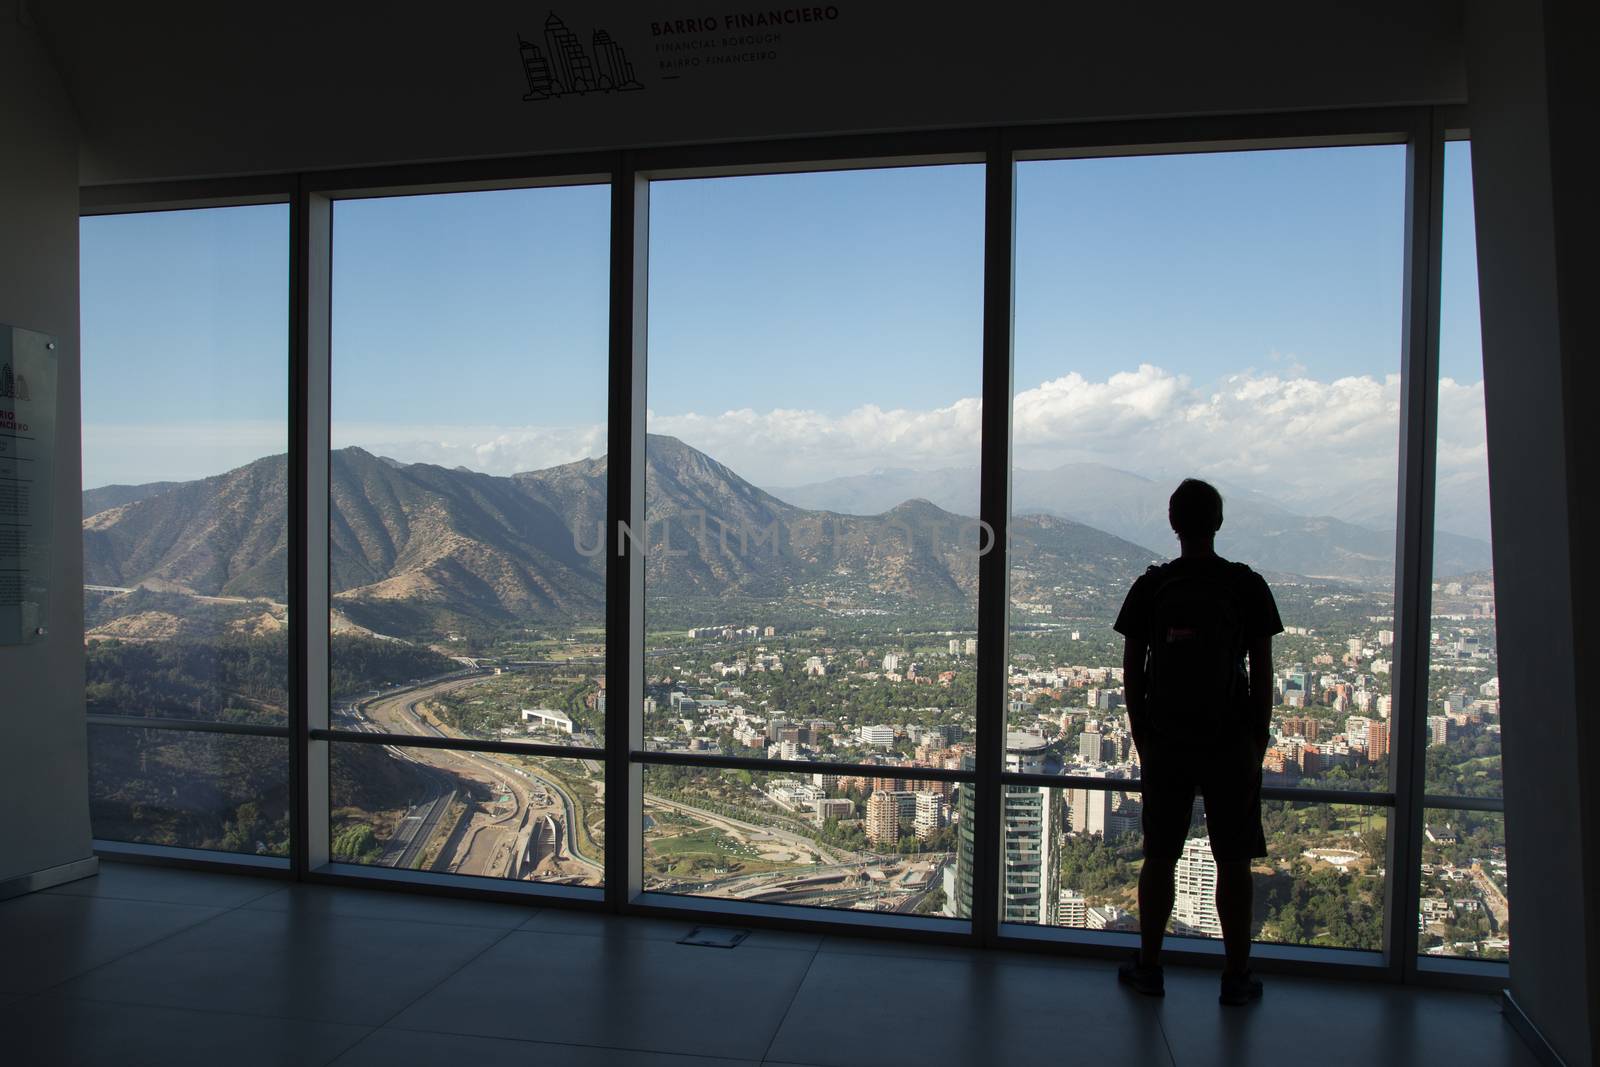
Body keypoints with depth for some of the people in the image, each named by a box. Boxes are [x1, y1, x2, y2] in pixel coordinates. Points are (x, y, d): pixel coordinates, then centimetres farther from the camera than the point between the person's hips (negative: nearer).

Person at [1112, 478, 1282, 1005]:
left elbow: (1131, 673, 0)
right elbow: (1263, 674, -3)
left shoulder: (1151, 586, -2)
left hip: (1165, 744, 1)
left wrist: (1142, 739, 9)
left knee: (1159, 859, 9)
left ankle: (1149, 967, 18)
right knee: (1233, 862, 8)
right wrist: (1258, 744, 5)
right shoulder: (1247, 585, -4)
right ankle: (1236, 976, 15)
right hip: (1230, 744, -1)